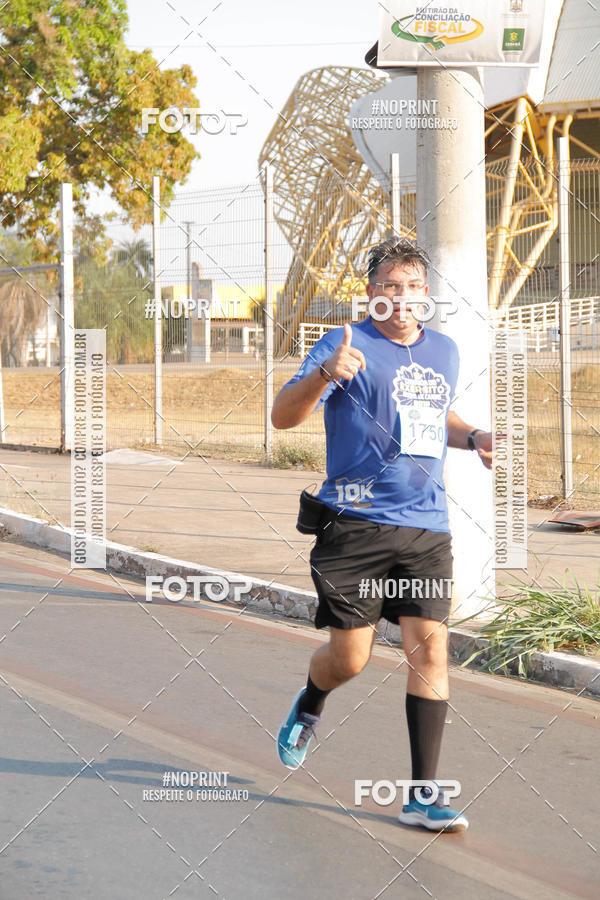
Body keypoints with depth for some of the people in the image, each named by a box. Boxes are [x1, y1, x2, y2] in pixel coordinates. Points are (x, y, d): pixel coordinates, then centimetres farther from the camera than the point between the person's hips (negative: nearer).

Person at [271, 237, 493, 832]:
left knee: (429, 648, -7)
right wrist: (324, 374, -32)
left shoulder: (445, 351, 15)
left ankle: (423, 794, -1)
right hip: (356, 524, -4)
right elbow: (283, 416, -13)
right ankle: (308, 709, 37)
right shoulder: (348, 346, -4)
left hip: (426, 528, 4)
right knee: (350, 658, 1)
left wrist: (473, 438, 12)